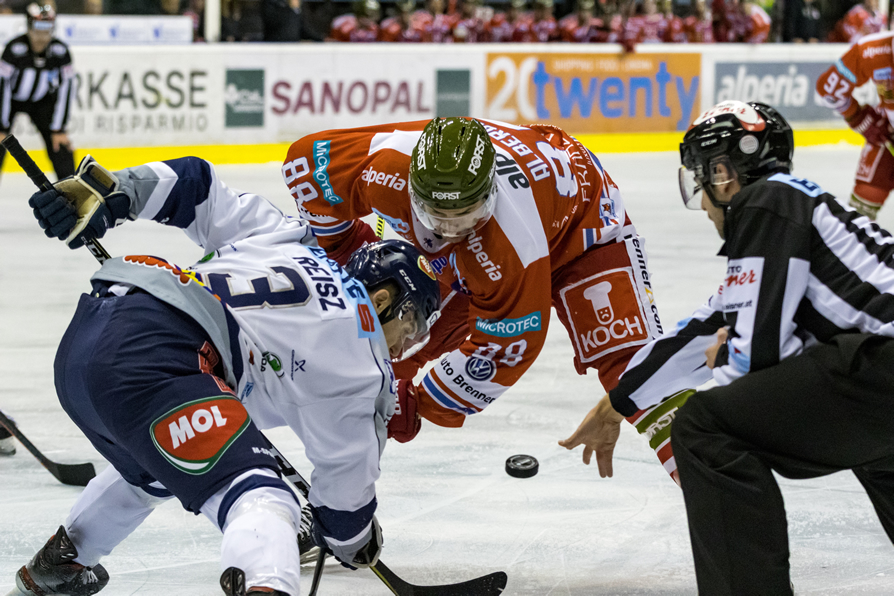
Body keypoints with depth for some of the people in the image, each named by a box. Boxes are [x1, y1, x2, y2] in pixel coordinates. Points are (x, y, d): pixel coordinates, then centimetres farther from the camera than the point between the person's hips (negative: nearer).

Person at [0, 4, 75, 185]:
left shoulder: (60, 51, -22)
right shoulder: (15, 48, -31)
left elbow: (66, 89, -16)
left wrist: (59, 129, -15)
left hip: (41, 100, 3)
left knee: (59, 142, -9)